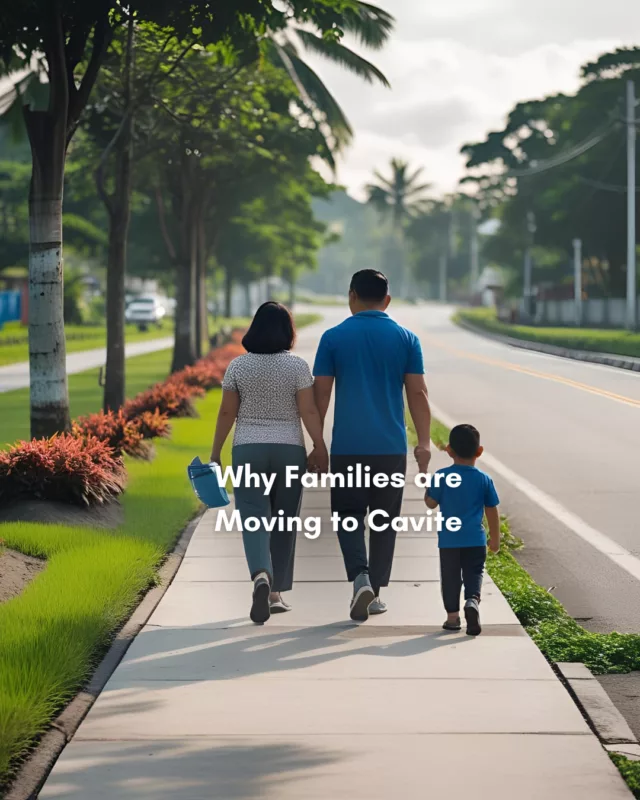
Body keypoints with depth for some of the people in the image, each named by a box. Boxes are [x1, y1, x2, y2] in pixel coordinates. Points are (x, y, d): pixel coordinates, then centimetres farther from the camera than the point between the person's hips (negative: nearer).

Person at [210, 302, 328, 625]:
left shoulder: (238, 366, -2)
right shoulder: (297, 366, -5)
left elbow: (226, 412, 0)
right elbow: (309, 411, -8)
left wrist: (216, 452, 7)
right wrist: (320, 449, -2)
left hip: (247, 450, 0)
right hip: (289, 450, 0)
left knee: (253, 518, -3)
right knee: (283, 522, 11)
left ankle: (261, 576, -30)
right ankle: (276, 593, 16)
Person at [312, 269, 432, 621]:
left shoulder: (334, 338, -1)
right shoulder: (406, 339, 1)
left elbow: (320, 394, -2)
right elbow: (418, 393, -1)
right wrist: (424, 442, 4)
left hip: (347, 446, -1)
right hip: (391, 447, 1)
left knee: (348, 516, 9)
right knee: (384, 520, 11)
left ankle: (360, 578, -13)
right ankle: (374, 592, 13)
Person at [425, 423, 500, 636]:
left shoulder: (442, 477, -7)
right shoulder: (484, 479, -3)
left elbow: (431, 503, -1)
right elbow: (492, 511, 3)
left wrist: (428, 487, 19)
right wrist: (495, 537, 13)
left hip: (449, 539, 0)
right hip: (475, 539, 0)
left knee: (450, 576, 11)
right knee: (474, 573, 6)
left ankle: (452, 615, 14)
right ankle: (473, 600, -22)